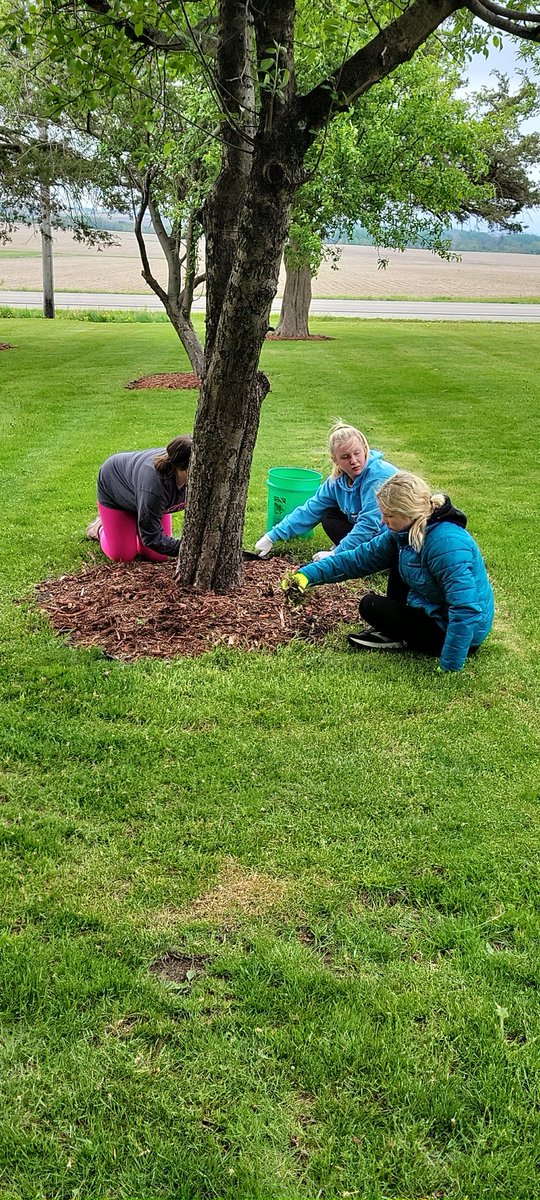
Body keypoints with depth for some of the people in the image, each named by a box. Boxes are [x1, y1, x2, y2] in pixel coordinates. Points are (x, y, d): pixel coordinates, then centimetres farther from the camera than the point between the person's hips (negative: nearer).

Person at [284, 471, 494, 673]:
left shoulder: (447, 543, -32)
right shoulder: (405, 530, -4)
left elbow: (466, 610, -36)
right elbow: (361, 557, 1)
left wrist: (449, 668, -34)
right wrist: (309, 574, -7)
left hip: (457, 632, -9)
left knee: (371, 606, -9)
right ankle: (396, 632, 11)